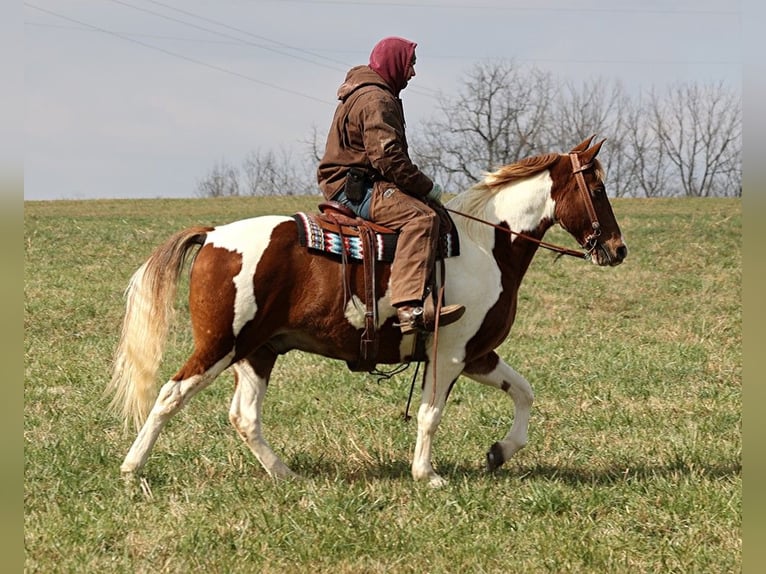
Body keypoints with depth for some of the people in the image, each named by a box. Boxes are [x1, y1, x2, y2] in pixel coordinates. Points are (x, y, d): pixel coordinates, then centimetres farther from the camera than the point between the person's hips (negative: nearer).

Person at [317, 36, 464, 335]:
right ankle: (410, 306, -45)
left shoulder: (365, 94, 23)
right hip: (354, 187, -11)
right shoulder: (376, 100, -13)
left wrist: (420, 186, 18)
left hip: (353, 185, 11)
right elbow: (387, 157, -22)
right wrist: (426, 187, -13)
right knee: (420, 217, -29)